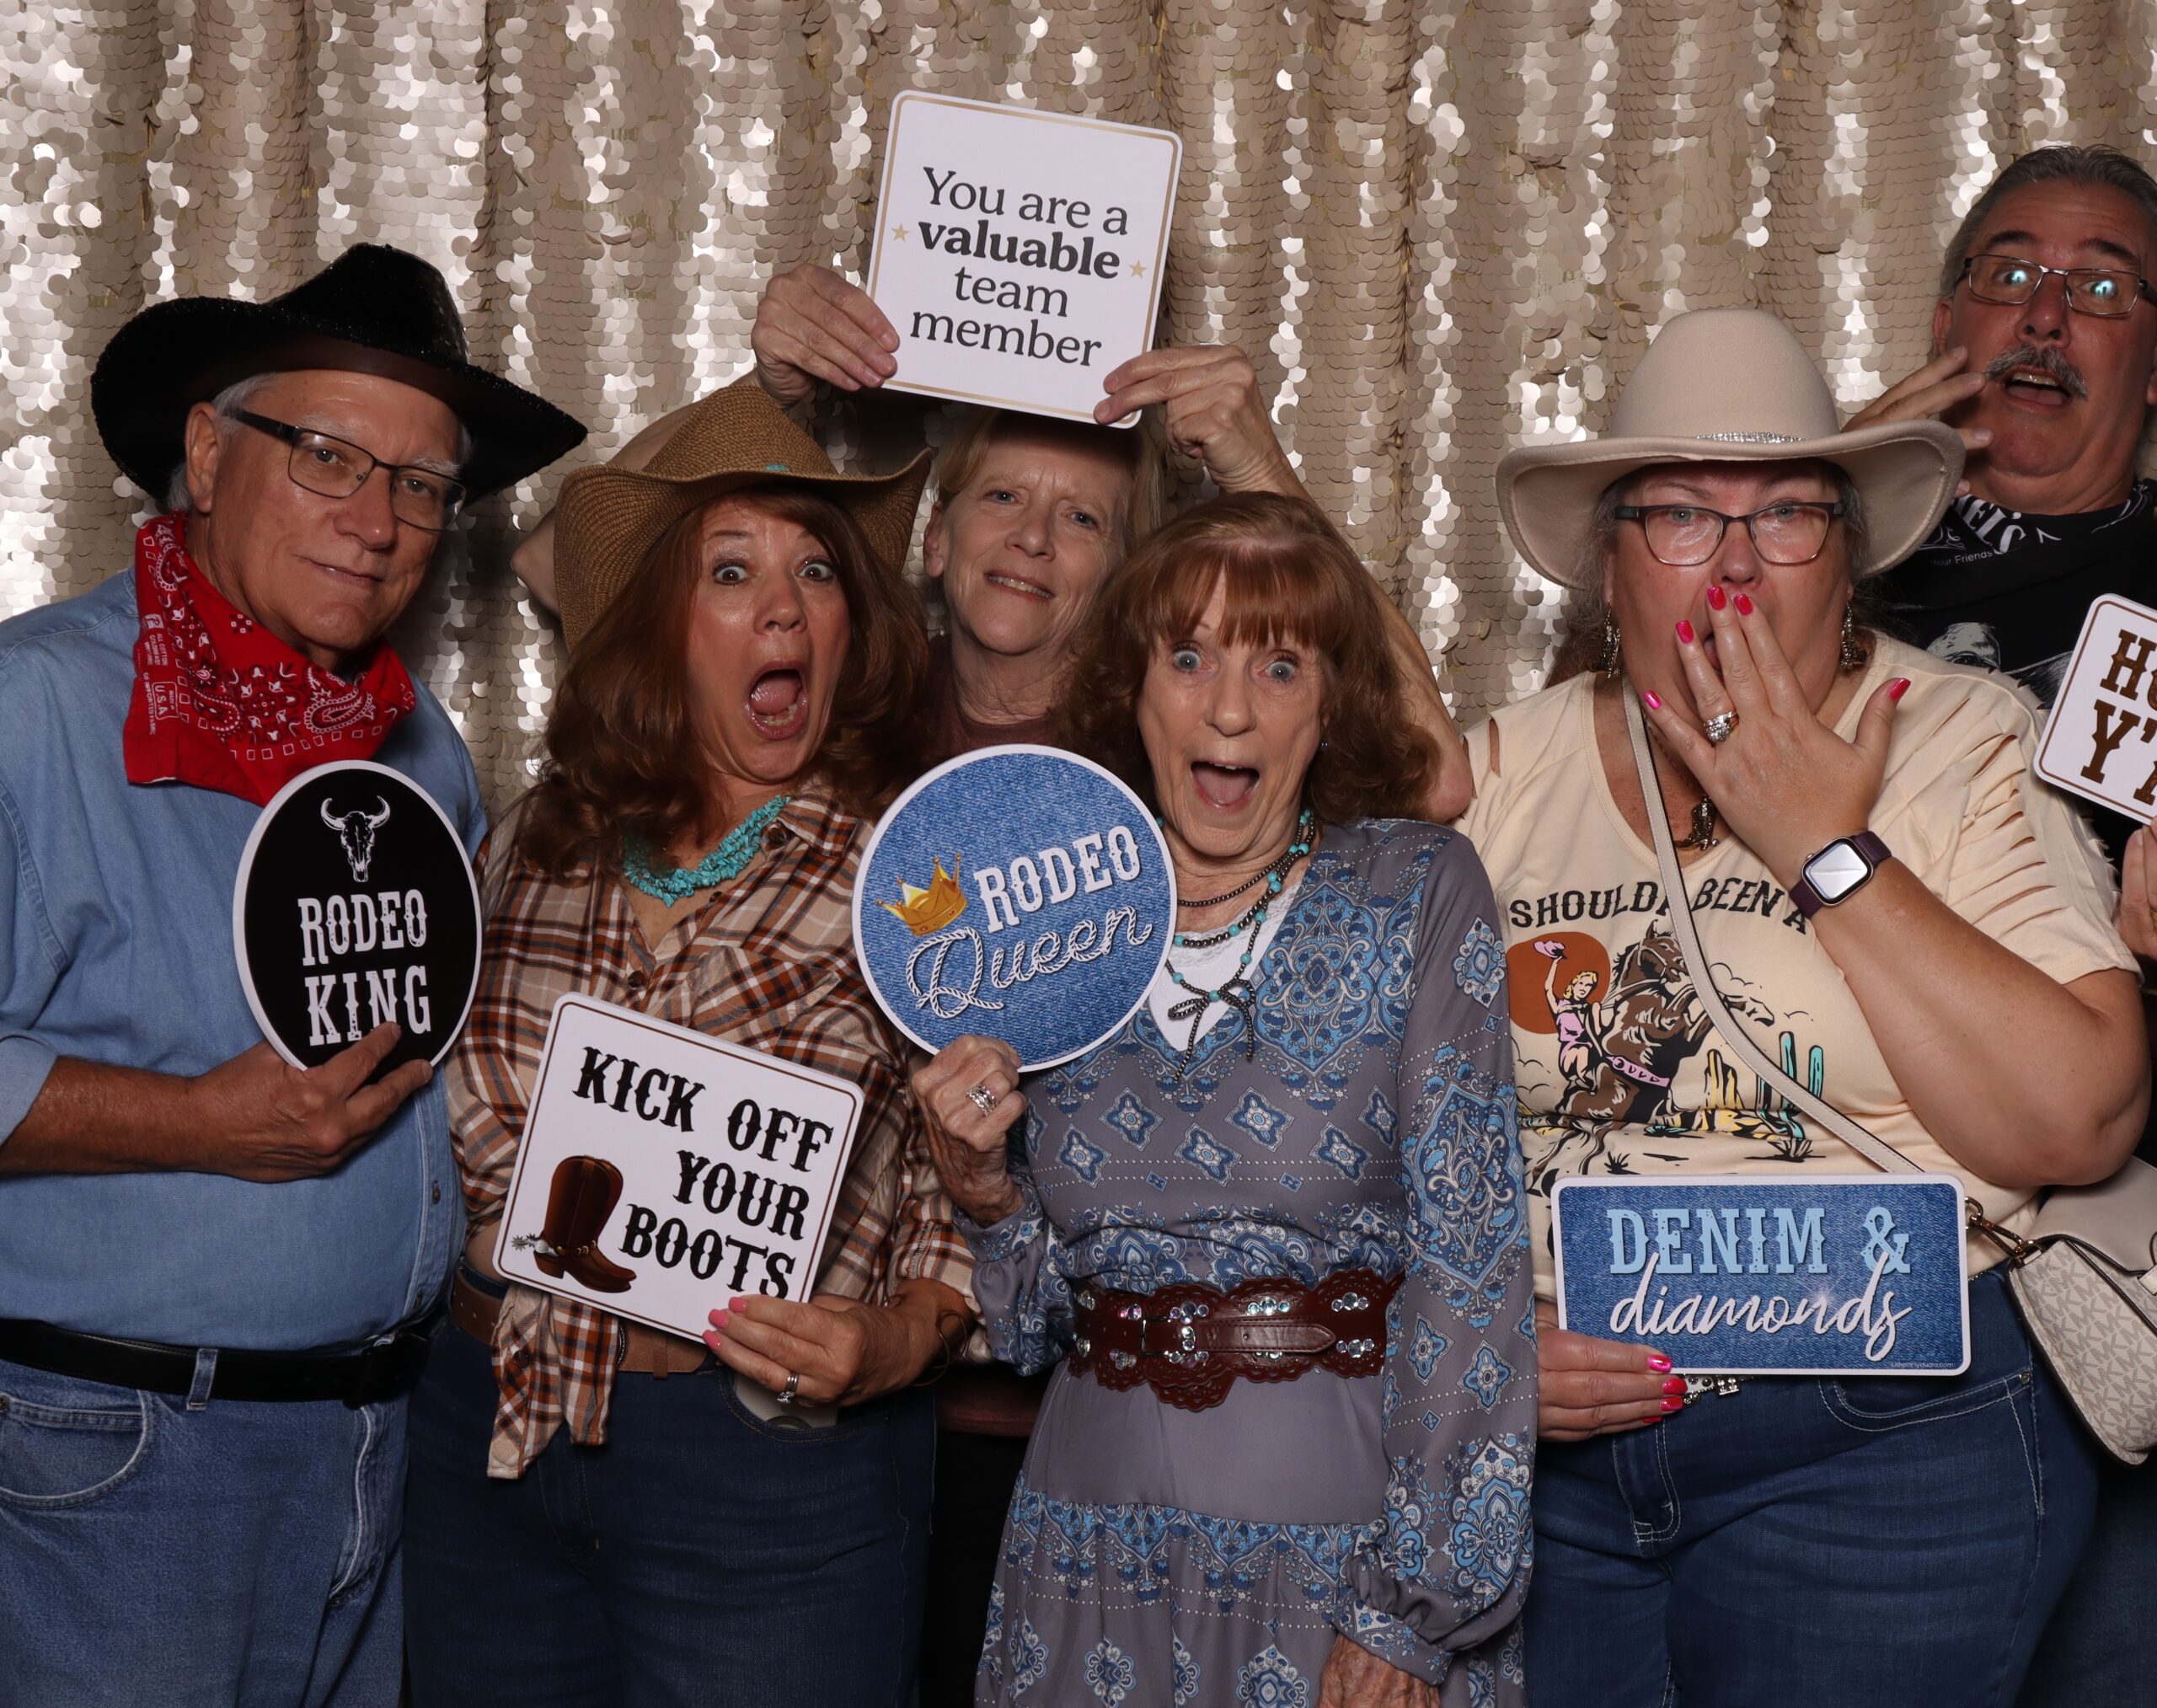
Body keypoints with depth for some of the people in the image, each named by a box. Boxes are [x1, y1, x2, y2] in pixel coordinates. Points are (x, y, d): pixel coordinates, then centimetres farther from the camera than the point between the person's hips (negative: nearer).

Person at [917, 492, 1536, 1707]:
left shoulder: (1421, 894, -6)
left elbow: (1470, 1258, -11)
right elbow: (1036, 1326, 9)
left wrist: (1417, 1606, -16)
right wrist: (982, 1187, -10)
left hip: (1347, 1541, -3)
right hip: (1095, 1549, 3)